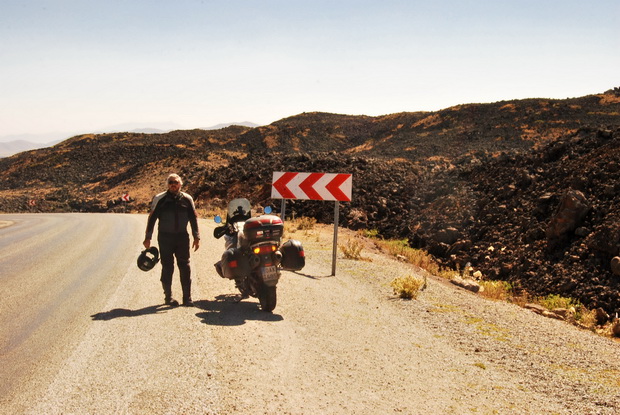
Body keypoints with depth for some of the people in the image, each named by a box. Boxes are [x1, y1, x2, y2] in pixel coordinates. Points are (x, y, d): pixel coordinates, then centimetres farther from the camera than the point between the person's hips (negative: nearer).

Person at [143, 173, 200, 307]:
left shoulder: (187, 199, 6)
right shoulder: (160, 199, 0)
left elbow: (193, 218, 11)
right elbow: (152, 218, 3)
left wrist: (196, 237, 7)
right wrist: (147, 238, 1)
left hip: (182, 237, 2)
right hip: (165, 238, -2)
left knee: (185, 267, 1)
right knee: (167, 267, 3)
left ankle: (187, 297, 7)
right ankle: (168, 297, 13)